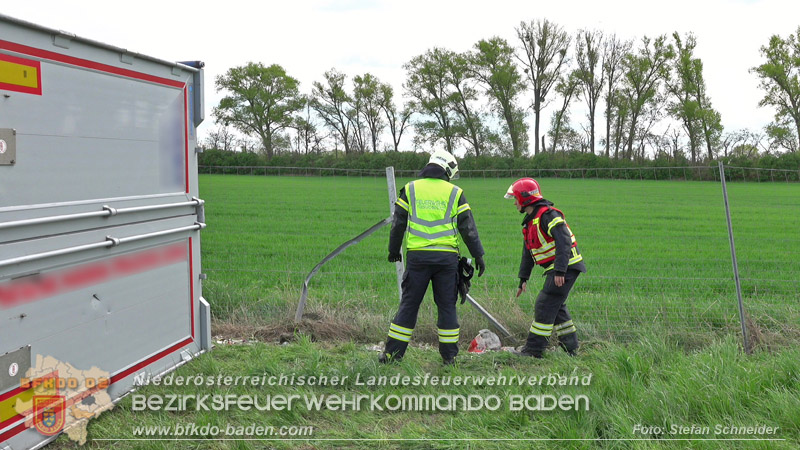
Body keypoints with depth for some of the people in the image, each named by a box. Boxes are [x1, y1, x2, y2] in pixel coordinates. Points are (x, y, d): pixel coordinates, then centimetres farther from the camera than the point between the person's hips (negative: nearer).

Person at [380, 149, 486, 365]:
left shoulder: (410, 189, 7)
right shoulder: (455, 193, 5)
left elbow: (398, 224, 8)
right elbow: (467, 227, 4)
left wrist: (393, 251, 20)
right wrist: (478, 255, 11)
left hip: (417, 256, 1)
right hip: (447, 257, 0)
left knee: (408, 304, 6)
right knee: (447, 305, 8)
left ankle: (392, 352, 6)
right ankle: (449, 356, 11)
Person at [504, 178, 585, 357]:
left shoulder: (548, 215, -16)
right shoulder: (530, 221, 17)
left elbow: (564, 242, -24)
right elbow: (527, 253, 24)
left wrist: (560, 271, -29)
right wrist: (523, 279, 24)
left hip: (566, 267, -10)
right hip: (555, 269, 10)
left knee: (545, 305, -9)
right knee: (556, 307, 16)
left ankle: (533, 349, -5)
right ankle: (569, 347, 25)